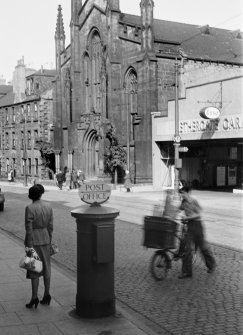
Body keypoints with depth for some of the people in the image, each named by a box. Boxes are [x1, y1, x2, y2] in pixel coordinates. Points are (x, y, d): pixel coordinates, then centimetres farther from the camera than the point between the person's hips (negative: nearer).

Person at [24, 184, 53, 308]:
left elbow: (29, 228, -18)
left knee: (33, 269, 2)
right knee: (46, 268, 13)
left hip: (33, 241, -5)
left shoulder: (29, 208, -16)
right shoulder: (48, 206, -1)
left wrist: (29, 246, -14)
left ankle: (34, 298, 4)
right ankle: (47, 295, 18)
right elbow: (50, 226, 4)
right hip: (45, 239, 5)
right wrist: (49, 241, 14)